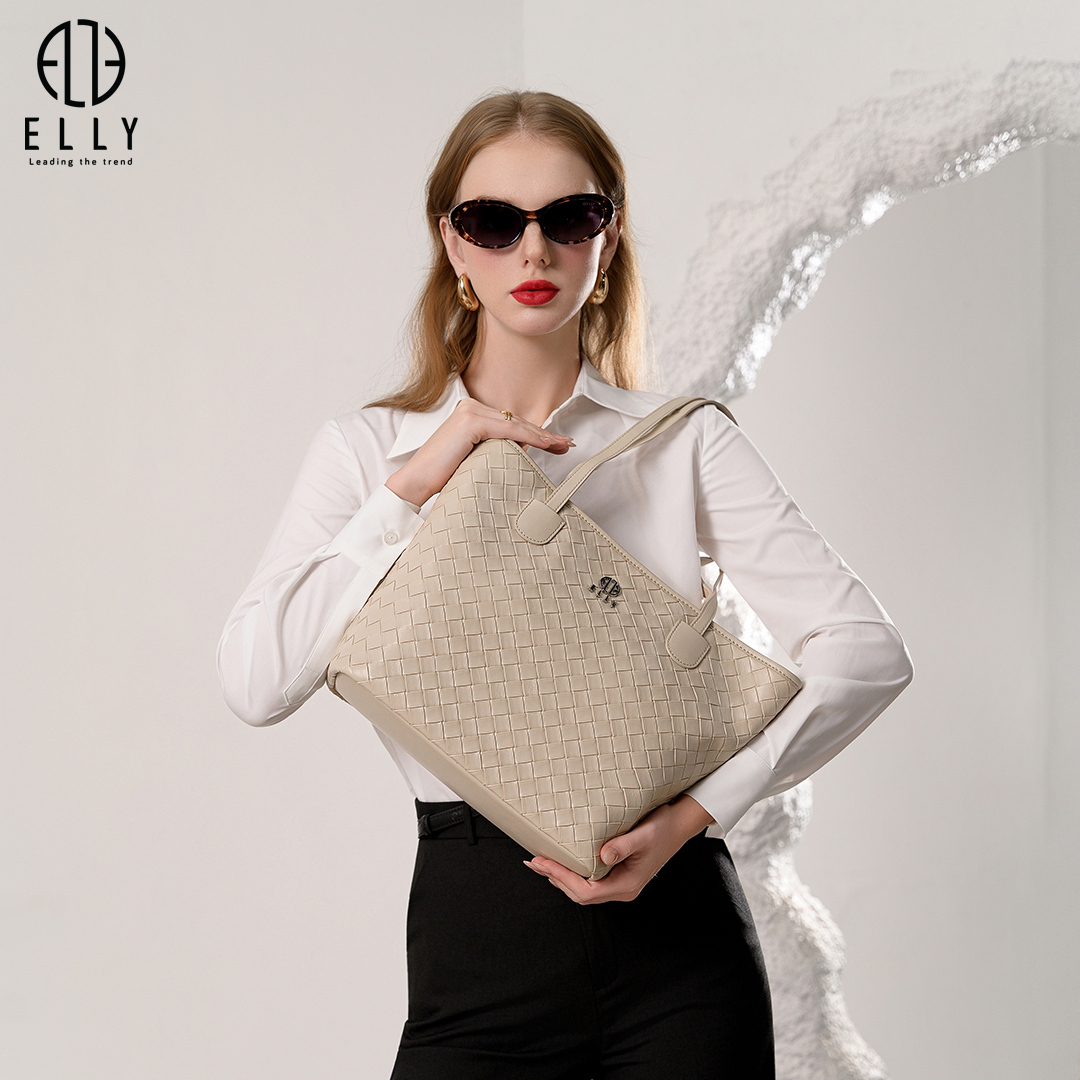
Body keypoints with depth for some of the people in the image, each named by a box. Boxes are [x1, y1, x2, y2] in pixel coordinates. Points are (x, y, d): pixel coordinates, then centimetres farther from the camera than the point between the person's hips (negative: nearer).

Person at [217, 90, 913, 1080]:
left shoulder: (684, 441, 2)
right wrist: (414, 487, -12)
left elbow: (867, 648, -5)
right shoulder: (368, 450, 4)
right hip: (475, 946, 0)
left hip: (676, 933, 0)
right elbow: (256, 681, -8)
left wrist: (697, 810, -15)